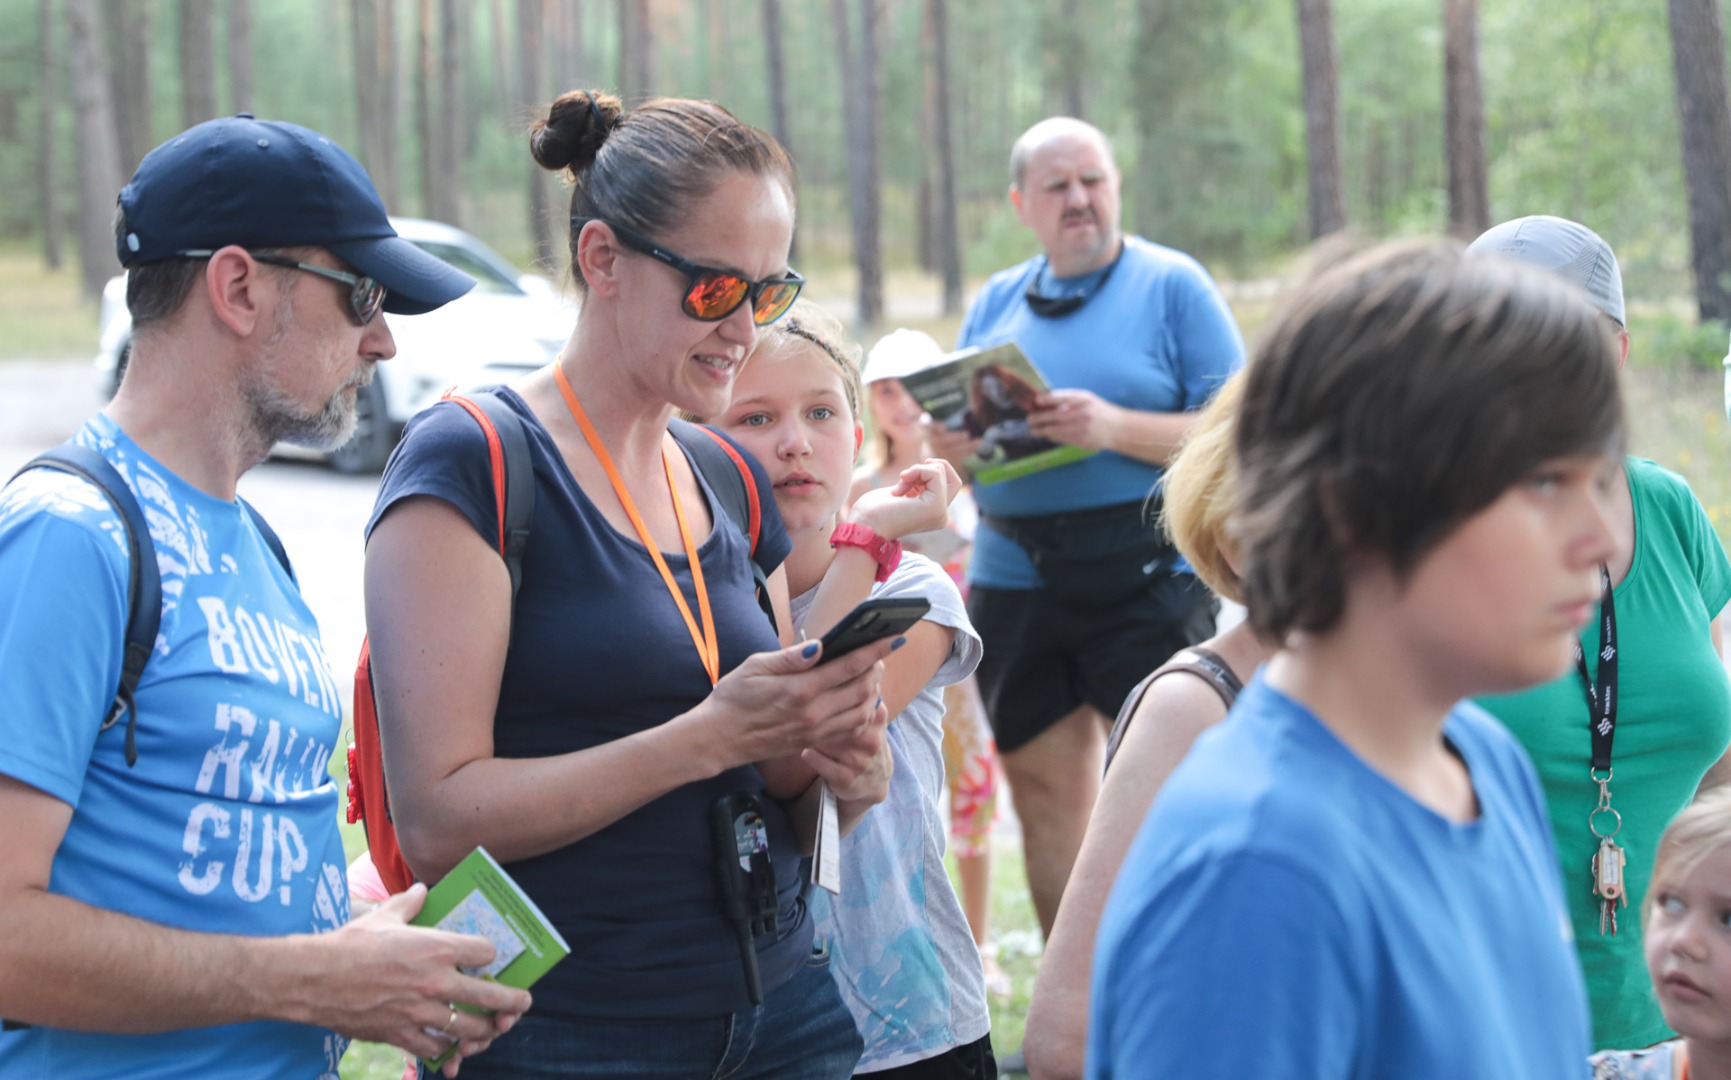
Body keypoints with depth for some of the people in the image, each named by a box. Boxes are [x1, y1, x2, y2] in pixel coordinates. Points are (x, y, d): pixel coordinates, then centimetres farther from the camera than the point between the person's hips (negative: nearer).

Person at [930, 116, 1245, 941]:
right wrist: (948, 447, -6)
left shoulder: (1174, 286, 0)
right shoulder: (994, 303, 15)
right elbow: (961, 429, 18)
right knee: (1045, 794, 9)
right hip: (1013, 580, 5)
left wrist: (1116, 427, -20)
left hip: (1146, 582, -5)